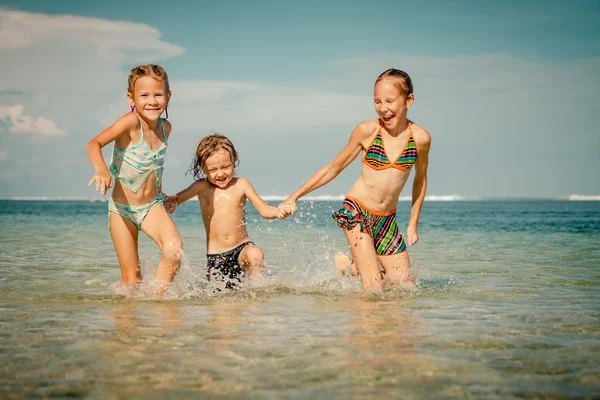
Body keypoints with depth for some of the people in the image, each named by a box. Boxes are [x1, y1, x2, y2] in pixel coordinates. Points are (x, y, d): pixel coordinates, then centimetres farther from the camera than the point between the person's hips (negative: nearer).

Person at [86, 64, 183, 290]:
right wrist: (101, 170, -49)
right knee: (131, 277, 0)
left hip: (152, 206, 3)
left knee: (174, 249, -23)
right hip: (122, 208, -3)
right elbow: (93, 144, -31)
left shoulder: (165, 127, -1)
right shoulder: (131, 122, -19)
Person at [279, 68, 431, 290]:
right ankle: (344, 265, 18)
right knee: (373, 288, -14)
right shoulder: (366, 130, -11)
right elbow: (333, 168, 1)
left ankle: (349, 265, 26)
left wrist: (412, 225, 14)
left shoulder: (421, 138, -6)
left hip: (387, 220, 4)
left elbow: (420, 180, 12)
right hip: (356, 212, -3)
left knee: (406, 287, 6)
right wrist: (295, 196, -2)